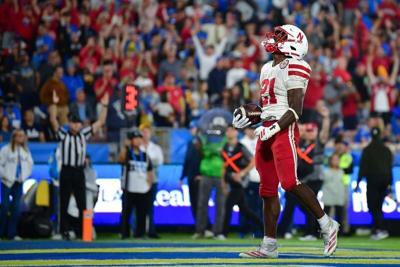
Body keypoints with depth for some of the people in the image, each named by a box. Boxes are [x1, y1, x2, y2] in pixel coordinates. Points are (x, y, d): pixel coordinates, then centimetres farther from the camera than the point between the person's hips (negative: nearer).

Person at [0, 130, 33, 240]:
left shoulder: (25, 151, 8)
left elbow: (30, 164, 16)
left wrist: (24, 176, 5)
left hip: (19, 182, 4)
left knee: (16, 208, 1)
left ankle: (12, 233, 5)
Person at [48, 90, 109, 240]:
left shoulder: (84, 134, 10)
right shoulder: (63, 135, 2)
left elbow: (100, 122, 10)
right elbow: (53, 120, -11)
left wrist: (105, 106, 2)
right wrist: (54, 103, -21)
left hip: (79, 172, 3)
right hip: (66, 171, -3)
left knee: (82, 204, 3)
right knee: (64, 203, 1)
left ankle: (84, 231, 6)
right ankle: (64, 231, 4)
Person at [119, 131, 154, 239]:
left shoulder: (145, 156, 14)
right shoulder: (127, 153, 1)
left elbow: (150, 172, 18)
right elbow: (121, 158, -23)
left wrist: (149, 184, 5)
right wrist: (126, 147, -36)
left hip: (143, 190, 4)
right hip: (129, 190, -4)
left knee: (142, 214, 5)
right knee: (126, 213, -4)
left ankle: (140, 234, 12)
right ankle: (124, 234, 1)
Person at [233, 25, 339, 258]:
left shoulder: (293, 69, -9)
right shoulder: (268, 69, 18)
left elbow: (295, 110, -14)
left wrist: (273, 128, -22)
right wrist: (246, 120, 14)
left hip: (284, 131, -9)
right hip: (268, 131, 9)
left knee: (289, 182, -19)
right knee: (268, 189, 8)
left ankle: (327, 225, -3)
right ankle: (269, 245, 12)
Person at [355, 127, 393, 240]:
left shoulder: (367, 150, -4)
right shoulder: (387, 150, 10)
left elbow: (363, 167, -7)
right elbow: (390, 167, 11)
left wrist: (358, 182, -3)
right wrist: (389, 184, 15)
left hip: (373, 181, -5)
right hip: (385, 179, 5)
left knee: (373, 206, -6)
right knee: (378, 206, 13)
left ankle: (381, 229, -22)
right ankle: (377, 230, 10)